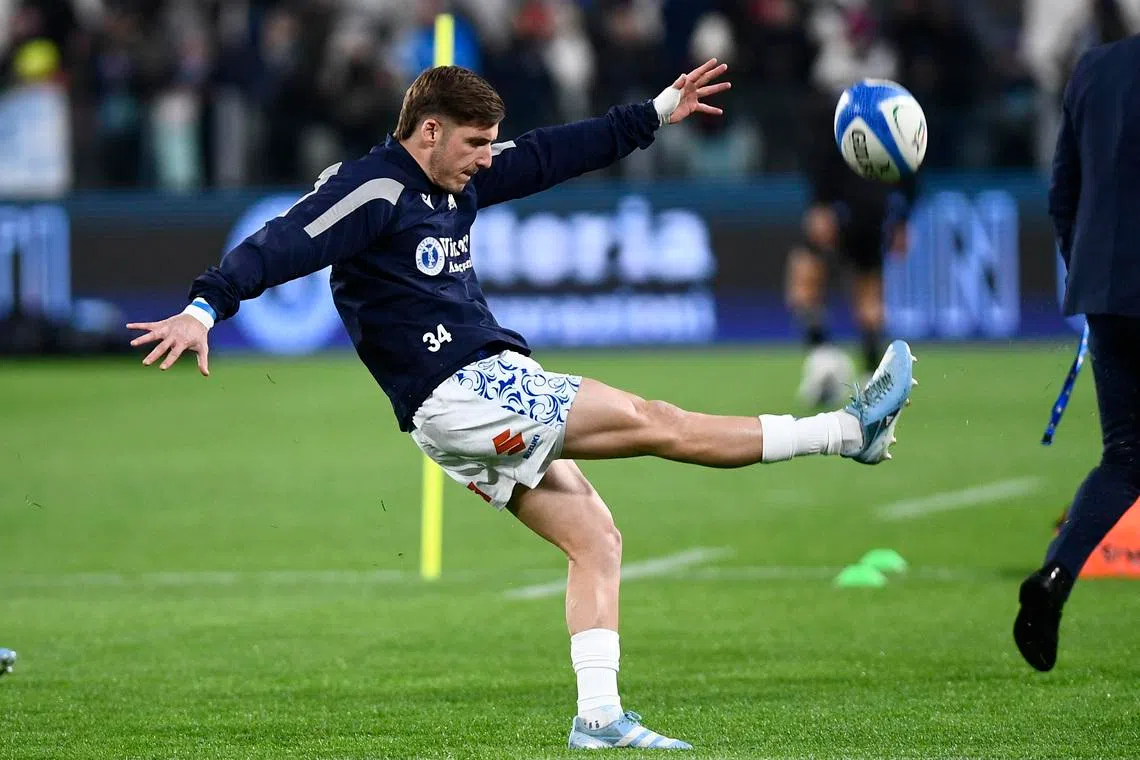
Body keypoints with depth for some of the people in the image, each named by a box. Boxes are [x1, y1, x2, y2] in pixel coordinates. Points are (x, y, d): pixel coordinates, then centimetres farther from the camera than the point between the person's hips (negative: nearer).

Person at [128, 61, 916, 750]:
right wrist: (207, 306, -39)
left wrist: (658, 114, 27)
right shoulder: (372, 189, -13)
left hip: (496, 392, 10)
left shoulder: (460, 181, 14)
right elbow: (283, 246, -24)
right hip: (458, 398, -10)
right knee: (657, 423, -4)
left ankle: (599, 715, 4)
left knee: (596, 540, 5)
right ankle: (849, 431, 1)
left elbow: (555, 154, 23)